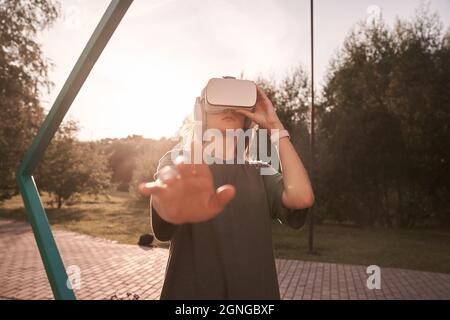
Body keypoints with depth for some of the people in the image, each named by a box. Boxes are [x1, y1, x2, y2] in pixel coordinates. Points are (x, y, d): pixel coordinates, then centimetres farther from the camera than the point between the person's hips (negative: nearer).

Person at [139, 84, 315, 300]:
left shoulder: (259, 173, 3)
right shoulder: (178, 161, -6)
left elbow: (302, 197, -16)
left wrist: (275, 127, -13)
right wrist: (177, 203, -53)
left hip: (254, 291, 3)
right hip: (191, 291, -3)